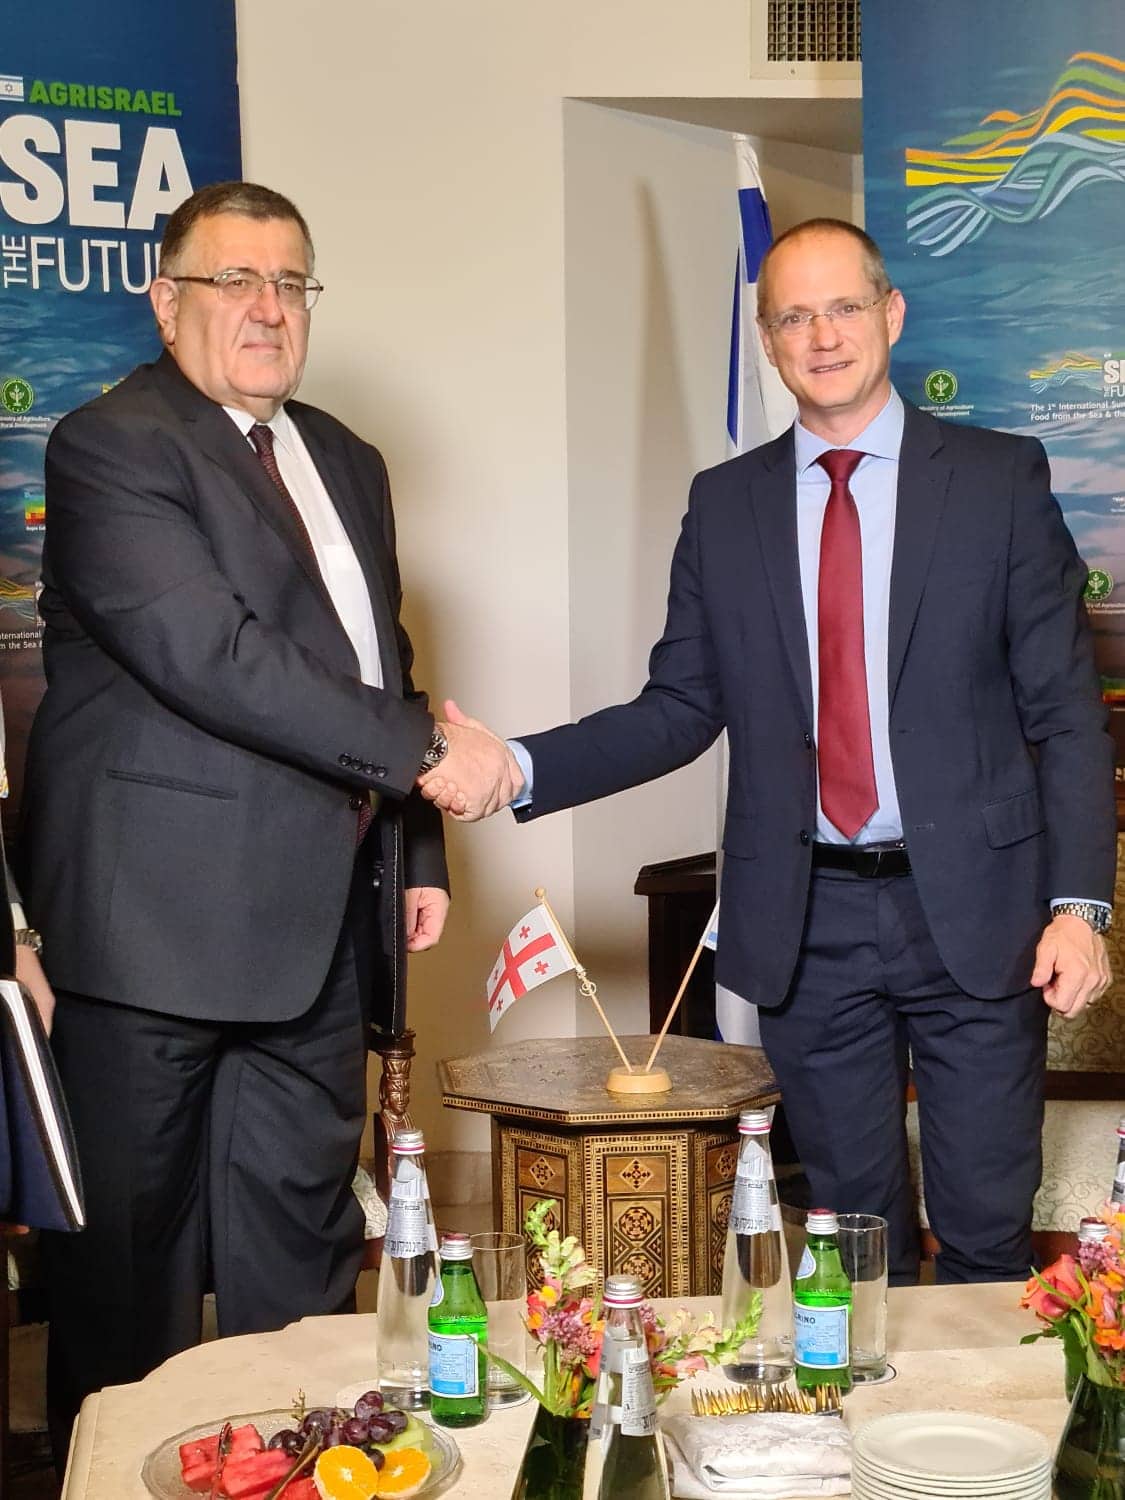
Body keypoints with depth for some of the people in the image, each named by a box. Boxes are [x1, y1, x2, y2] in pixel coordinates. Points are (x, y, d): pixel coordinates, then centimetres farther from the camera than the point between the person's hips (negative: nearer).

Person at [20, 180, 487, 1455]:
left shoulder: (346, 463, 17)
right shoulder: (113, 444, -9)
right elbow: (210, 656, -21)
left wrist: (417, 853, 16)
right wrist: (419, 745, -18)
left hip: (316, 915, 7)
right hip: (162, 914, -7)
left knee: (302, 1232, 13)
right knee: (135, 1245, 4)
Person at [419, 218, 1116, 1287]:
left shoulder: (1001, 480, 0)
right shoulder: (725, 505, 7)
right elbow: (679, 709, 5)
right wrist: (519, 769, -9)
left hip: (973, 910, -2)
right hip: (806, 926, 2)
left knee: (988, 1231, 6)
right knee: (854, 1231, 14)